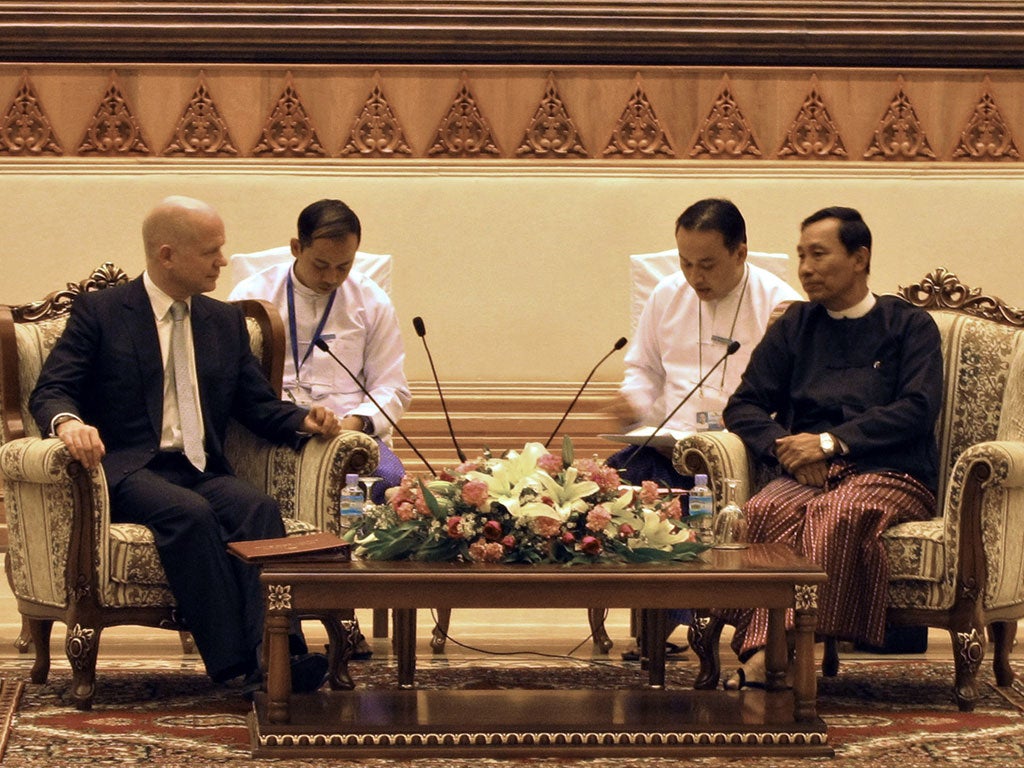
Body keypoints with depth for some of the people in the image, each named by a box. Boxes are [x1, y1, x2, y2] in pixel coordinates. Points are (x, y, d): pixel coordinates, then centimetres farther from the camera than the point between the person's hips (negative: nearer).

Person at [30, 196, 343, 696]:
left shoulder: (226, 322, 22)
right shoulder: (99, 313, 7)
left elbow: (259, 406, 20)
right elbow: (50, 392, -2)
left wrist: (302, 421, -3)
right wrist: (68, 423, -27)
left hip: (202, 473, 4)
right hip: (129, 472, -4)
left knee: (258, 508, -30)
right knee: (191, 513, -36)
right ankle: (236, 663, -40)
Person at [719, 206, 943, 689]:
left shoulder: (910, 326, 11)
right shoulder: (796, 326, 22)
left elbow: (918, 411, -5)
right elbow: (743, 407, 16)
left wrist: (829, 441, -13)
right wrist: (784, 446, -6)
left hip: (891, 474, -3)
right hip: (807, 475, 3)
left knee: (837, 512, -37)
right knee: (764, 511, -32)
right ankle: (761, 650, -45)